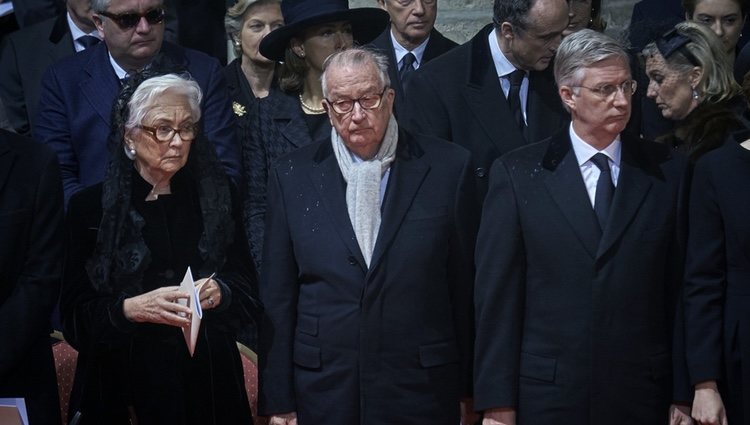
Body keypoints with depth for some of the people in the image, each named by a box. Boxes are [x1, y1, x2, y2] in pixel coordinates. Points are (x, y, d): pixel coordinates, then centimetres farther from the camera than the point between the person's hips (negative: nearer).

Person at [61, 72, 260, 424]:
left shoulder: (216, 195, 4)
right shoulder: (90, 207, -3)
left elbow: (247, 286, 6)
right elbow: (75, 314, -5)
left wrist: (220, 294, -14)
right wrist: (130, 309, -22)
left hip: (210, 380, 2)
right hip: (123, 385, -2)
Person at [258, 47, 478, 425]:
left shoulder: (447, 167, 0)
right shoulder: (292, 176, 4)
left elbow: (465, 283, 2)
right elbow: (277, 296, 4)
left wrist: (469, 390, 3)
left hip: (422, 393, -1)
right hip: (324, 392, 1)